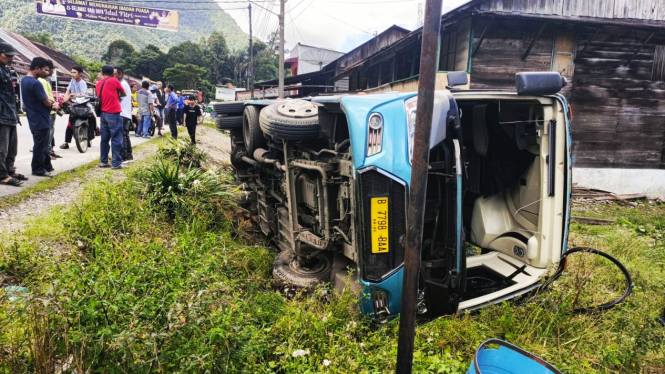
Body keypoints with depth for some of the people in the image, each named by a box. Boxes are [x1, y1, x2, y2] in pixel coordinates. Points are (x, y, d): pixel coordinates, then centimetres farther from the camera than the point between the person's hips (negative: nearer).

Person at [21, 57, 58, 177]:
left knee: (43, 144, 18)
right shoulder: (36, 83, -21)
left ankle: (47, 165, 27)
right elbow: (47, 103, -17)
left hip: (34, 119, 10)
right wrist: (54, 105, 4)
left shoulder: (24, 80, 10)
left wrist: (51, 102, -1)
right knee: (40, 145, 1)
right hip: (41, 120, -10)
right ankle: (38, 169, 10)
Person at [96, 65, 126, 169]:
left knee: (104, 139, 12)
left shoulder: (98, 84, 13)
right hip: (113, 113, -7)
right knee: (116, 139, -4)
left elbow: (101, 97, 16)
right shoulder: (114, 81, -4)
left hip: (103, 113, 7)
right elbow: (124, 94, 7)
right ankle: (116, 163, -6)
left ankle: (103, 161, 15)